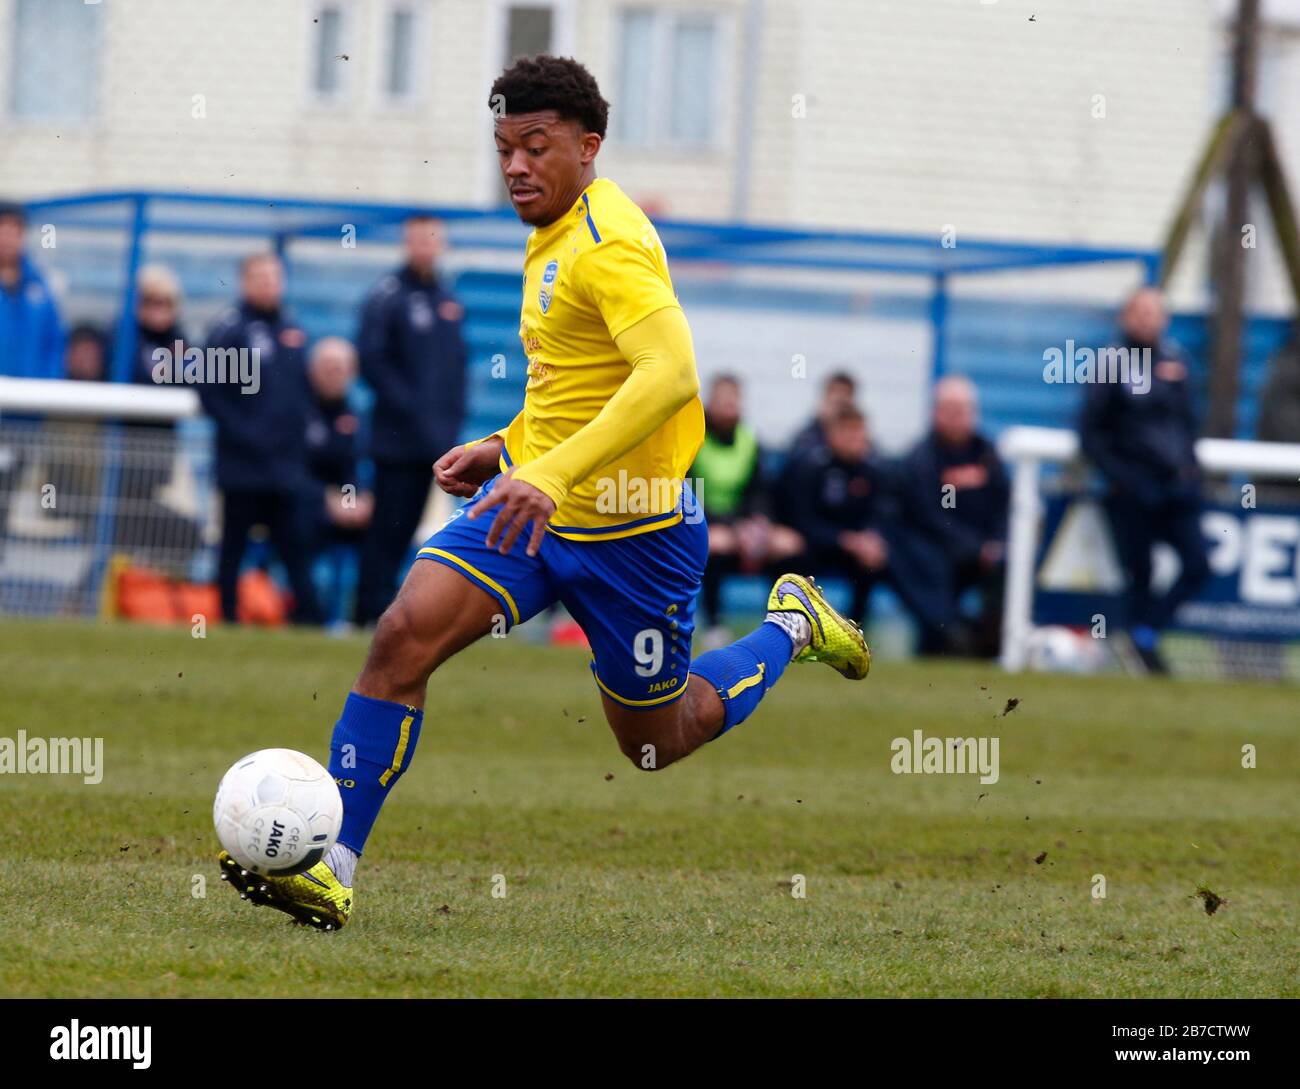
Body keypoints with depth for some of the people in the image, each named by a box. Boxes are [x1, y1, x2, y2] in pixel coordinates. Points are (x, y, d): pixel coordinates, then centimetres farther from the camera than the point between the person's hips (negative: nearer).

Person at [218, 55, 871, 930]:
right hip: (535, 501, 8)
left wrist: (555, 473, -43)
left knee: (656, 742, 10)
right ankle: (328, 867, -16)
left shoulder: (611, 244, -20)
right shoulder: (556, 236, 10)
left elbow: (670, 374, -35)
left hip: (632, 531, -8)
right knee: (404, 636, -15)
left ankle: (790, 627, 36)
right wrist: (505, 451, 13)